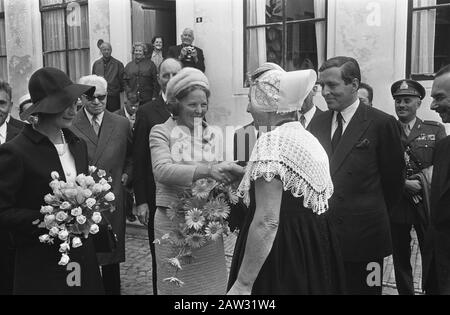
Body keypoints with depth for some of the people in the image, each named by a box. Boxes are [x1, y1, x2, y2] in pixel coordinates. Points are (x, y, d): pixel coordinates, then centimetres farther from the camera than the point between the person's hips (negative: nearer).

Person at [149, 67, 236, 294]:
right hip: (173, 222, -3)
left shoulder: (211, 134, 10)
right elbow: (162, 170, -20)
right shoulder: (161, 132, -3)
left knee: (211, 282, 10)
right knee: (177, 284, 7)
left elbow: (218, 174, 12)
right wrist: (207, 170, -31)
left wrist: (230, 173, -11)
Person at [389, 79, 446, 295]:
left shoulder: (435, 130, 5)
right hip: (396, 203, 0)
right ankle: (405, 291, 27)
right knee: (400, 258, 11)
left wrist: (421, 180, -16)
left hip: (427, 204, 0)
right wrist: (404, 184, -15)